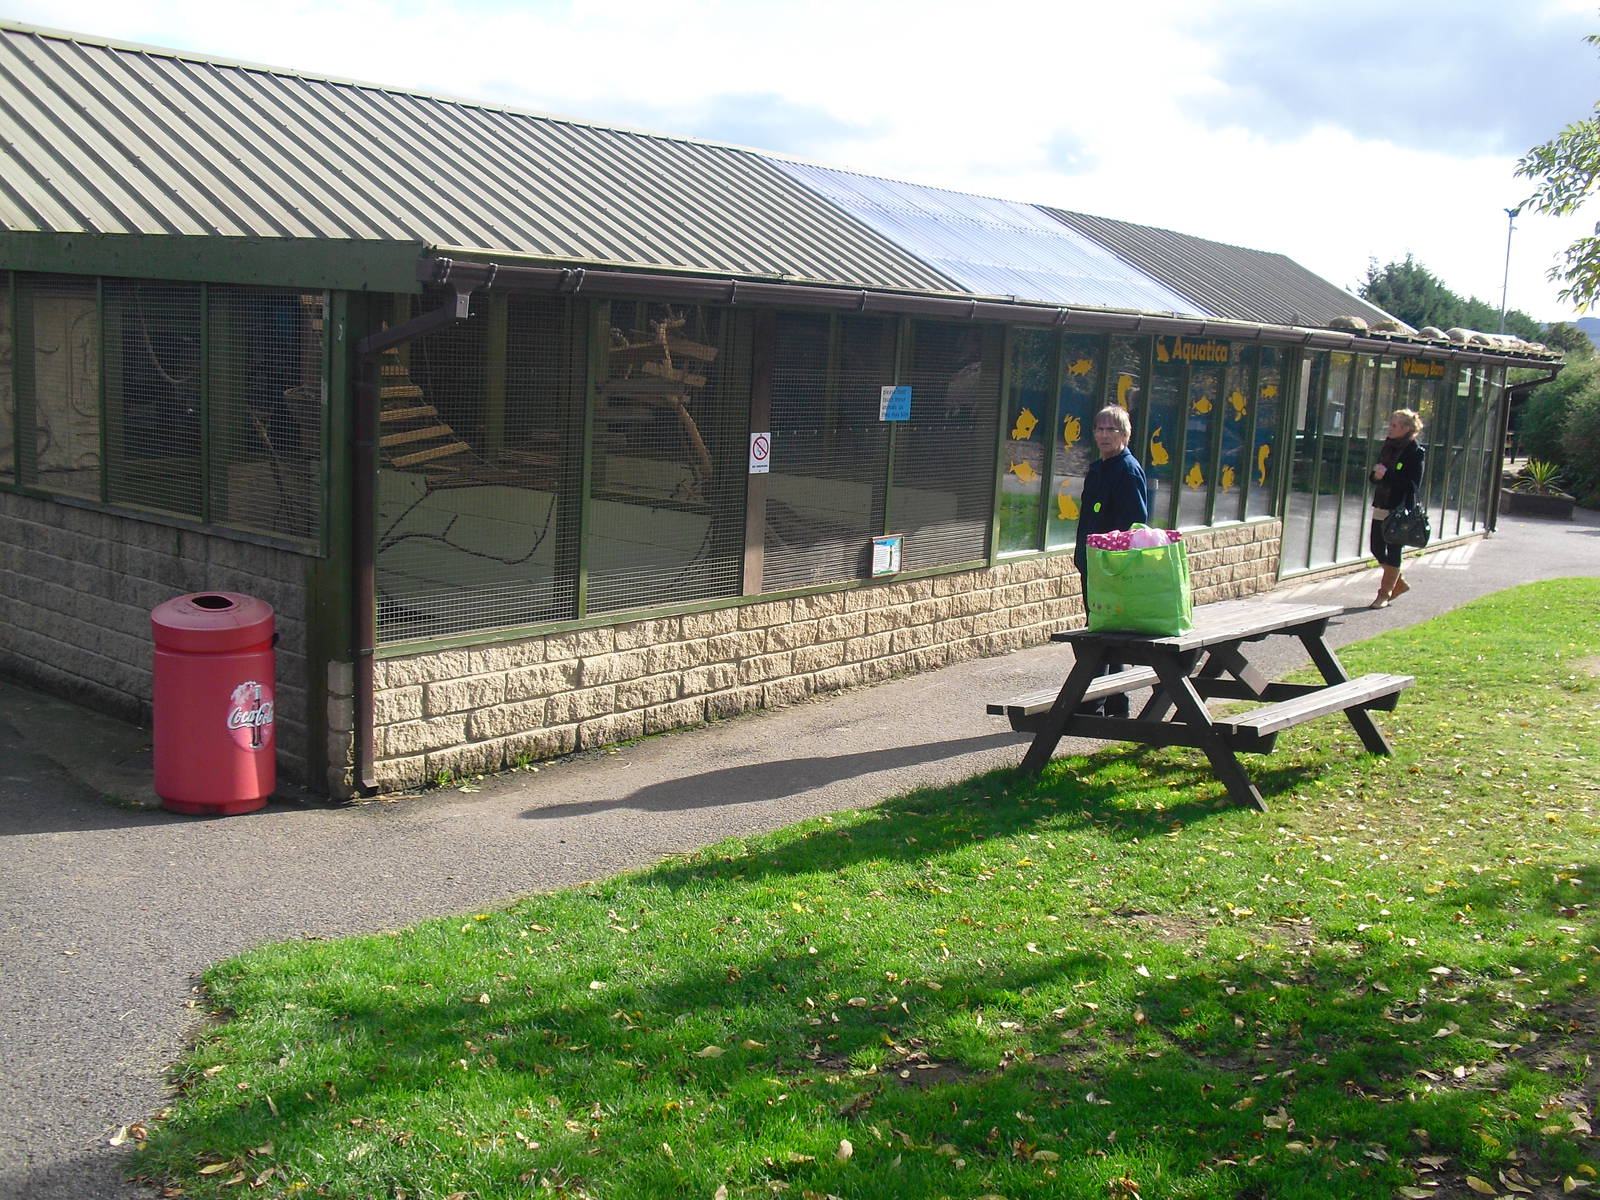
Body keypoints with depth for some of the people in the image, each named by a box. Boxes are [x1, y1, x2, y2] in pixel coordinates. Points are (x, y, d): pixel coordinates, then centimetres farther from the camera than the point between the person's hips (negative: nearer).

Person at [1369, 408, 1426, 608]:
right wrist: (1376, 474, -6)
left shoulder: (1415, 452, -10)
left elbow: (1412, 484, -16)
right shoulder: (1388, 446, 12)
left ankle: (1385, 592, 11)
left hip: (1400, 509, -8)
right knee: (1377, 548, 10)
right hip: (1382, 506, 8)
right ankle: (1399, 583, 30)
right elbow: (1375, 476, 18)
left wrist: (1387, 475, -22)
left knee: (1393, 551, 0)